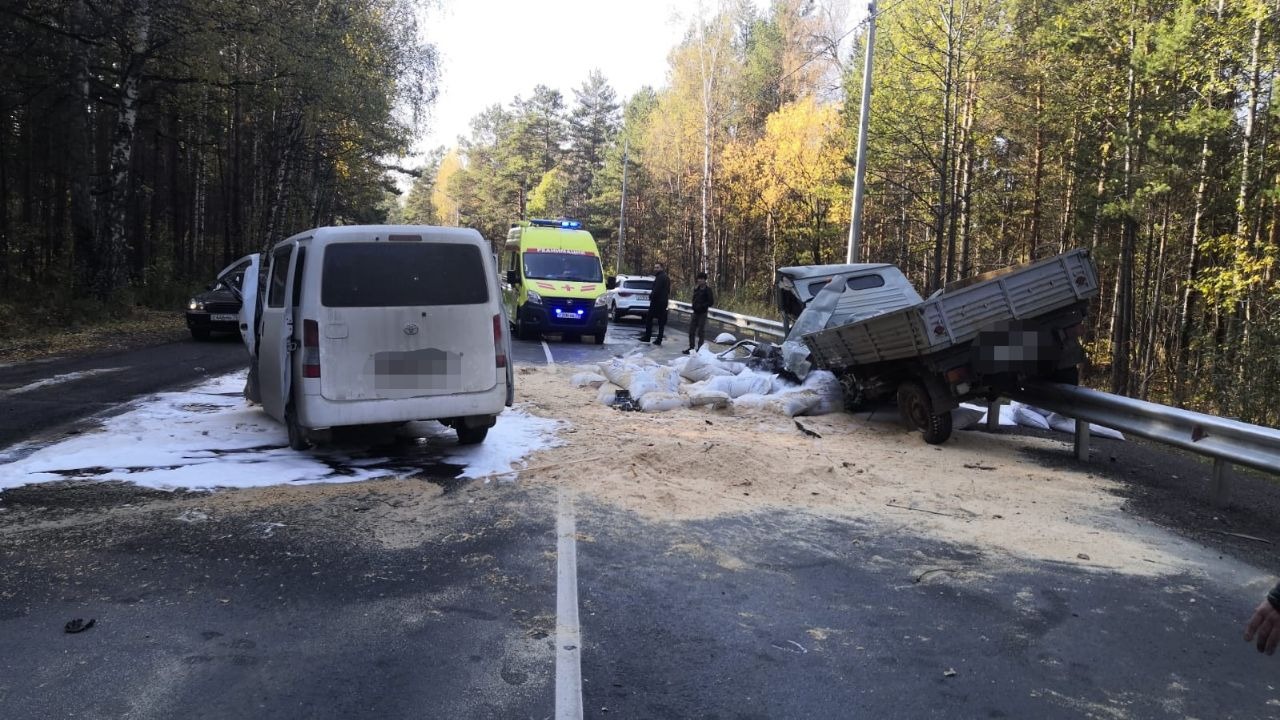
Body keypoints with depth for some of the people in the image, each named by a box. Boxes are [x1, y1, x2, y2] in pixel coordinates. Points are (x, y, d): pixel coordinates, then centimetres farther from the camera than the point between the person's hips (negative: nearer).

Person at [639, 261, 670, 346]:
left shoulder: (660, 277, -15)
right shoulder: (666, 278, 16)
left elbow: (656, 290, -23)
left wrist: (651, 296, -6)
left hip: (656, 302, -9)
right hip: (664, 302, 9)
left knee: (649, 319, 1)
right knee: (661, 321, 7)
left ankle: (647, 337, 3)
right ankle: (659, 340, 7)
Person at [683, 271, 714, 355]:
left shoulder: (708, 289, -9)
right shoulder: (696, 289, 10)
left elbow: (711, 302, -12)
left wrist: (702, 306, -19)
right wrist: (693, 303, -3)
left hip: (702, 313, -6)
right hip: (695, 312, 6)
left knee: (701, 332, 0)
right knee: (691, 330, 8)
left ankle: (699, 349, 9)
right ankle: (691, 347, 18)